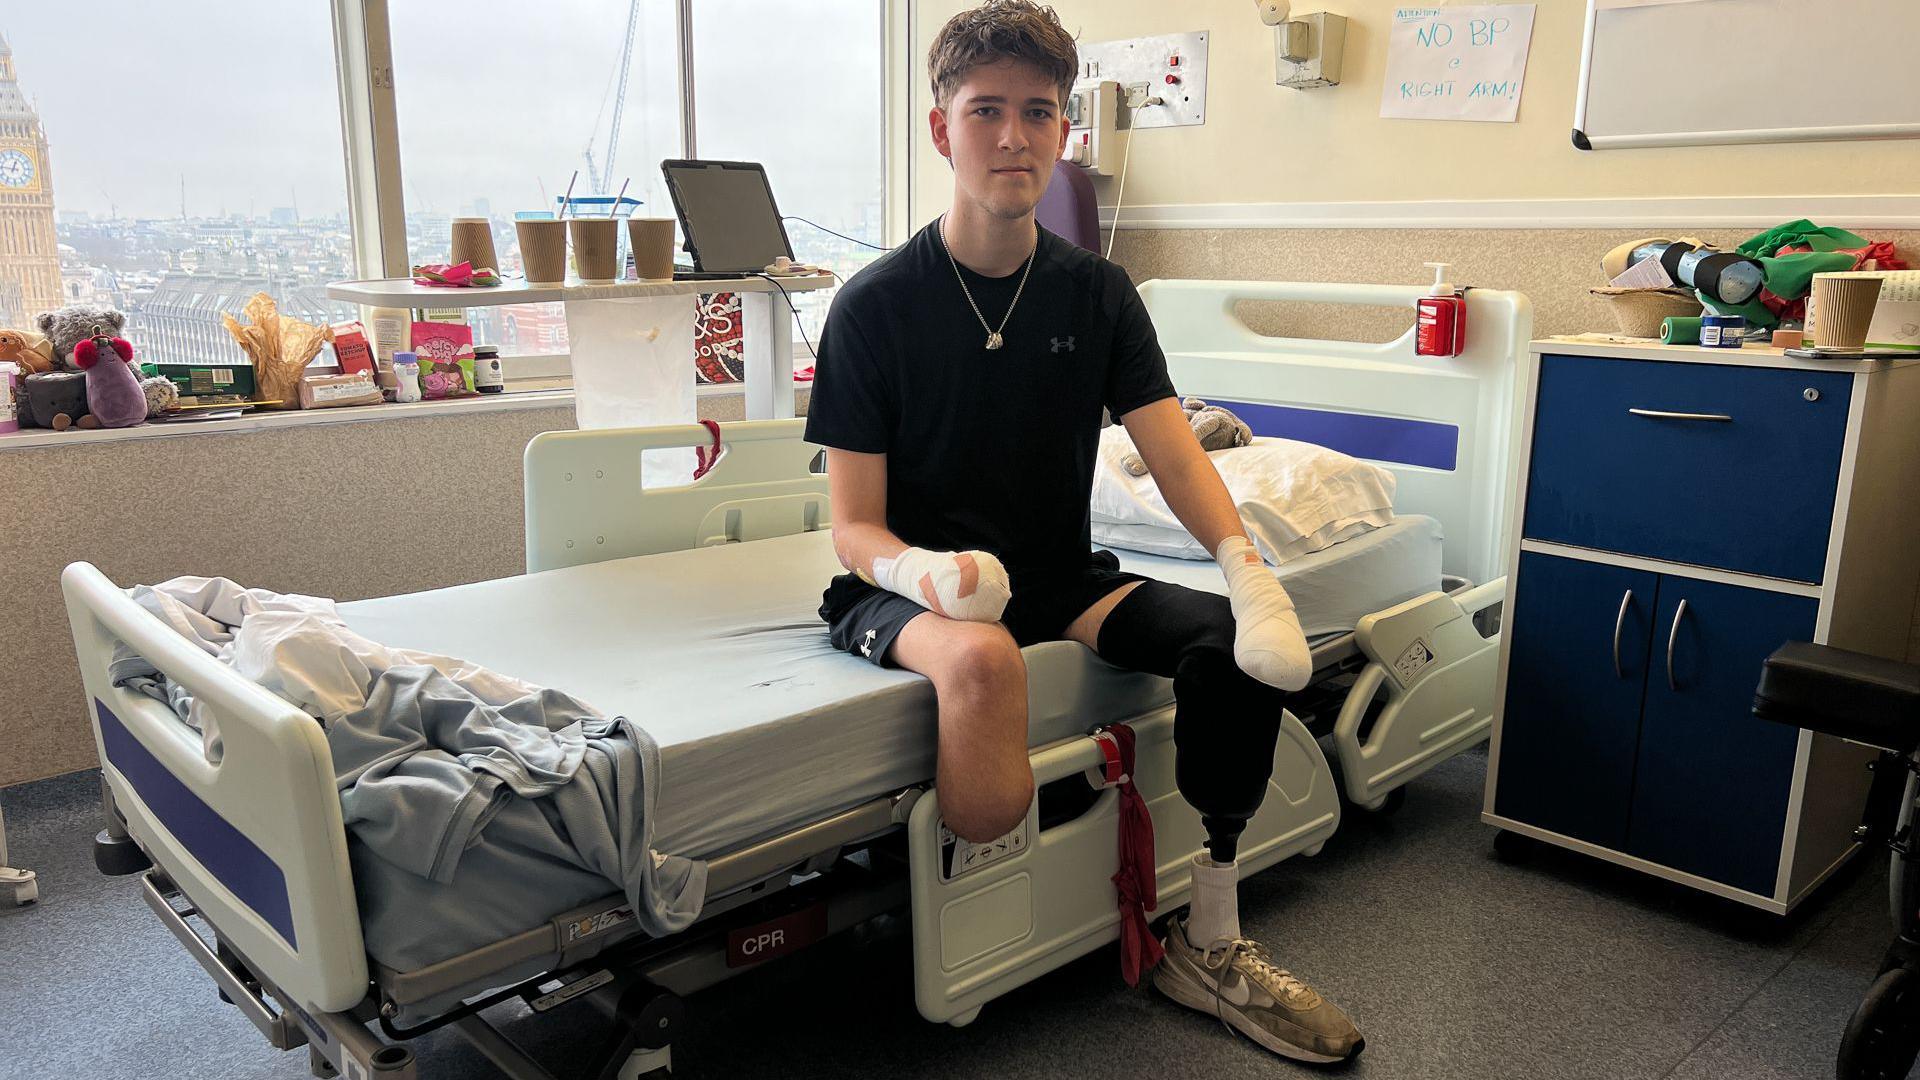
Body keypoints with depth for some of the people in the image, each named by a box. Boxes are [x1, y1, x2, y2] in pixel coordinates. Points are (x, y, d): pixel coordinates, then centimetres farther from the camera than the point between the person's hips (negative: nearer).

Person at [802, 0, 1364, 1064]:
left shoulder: (1096, 291, 3)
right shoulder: (876, 304, -8)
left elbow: (1175, 454, -5)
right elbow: (856, 527, -10)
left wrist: (1247, 567, -24)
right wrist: (929, 572, -33)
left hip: (1059, 577, 5)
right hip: (912, 584, -4)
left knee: (1233, 638, -18)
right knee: (983, 654, -38)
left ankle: (1210, 942, -3)